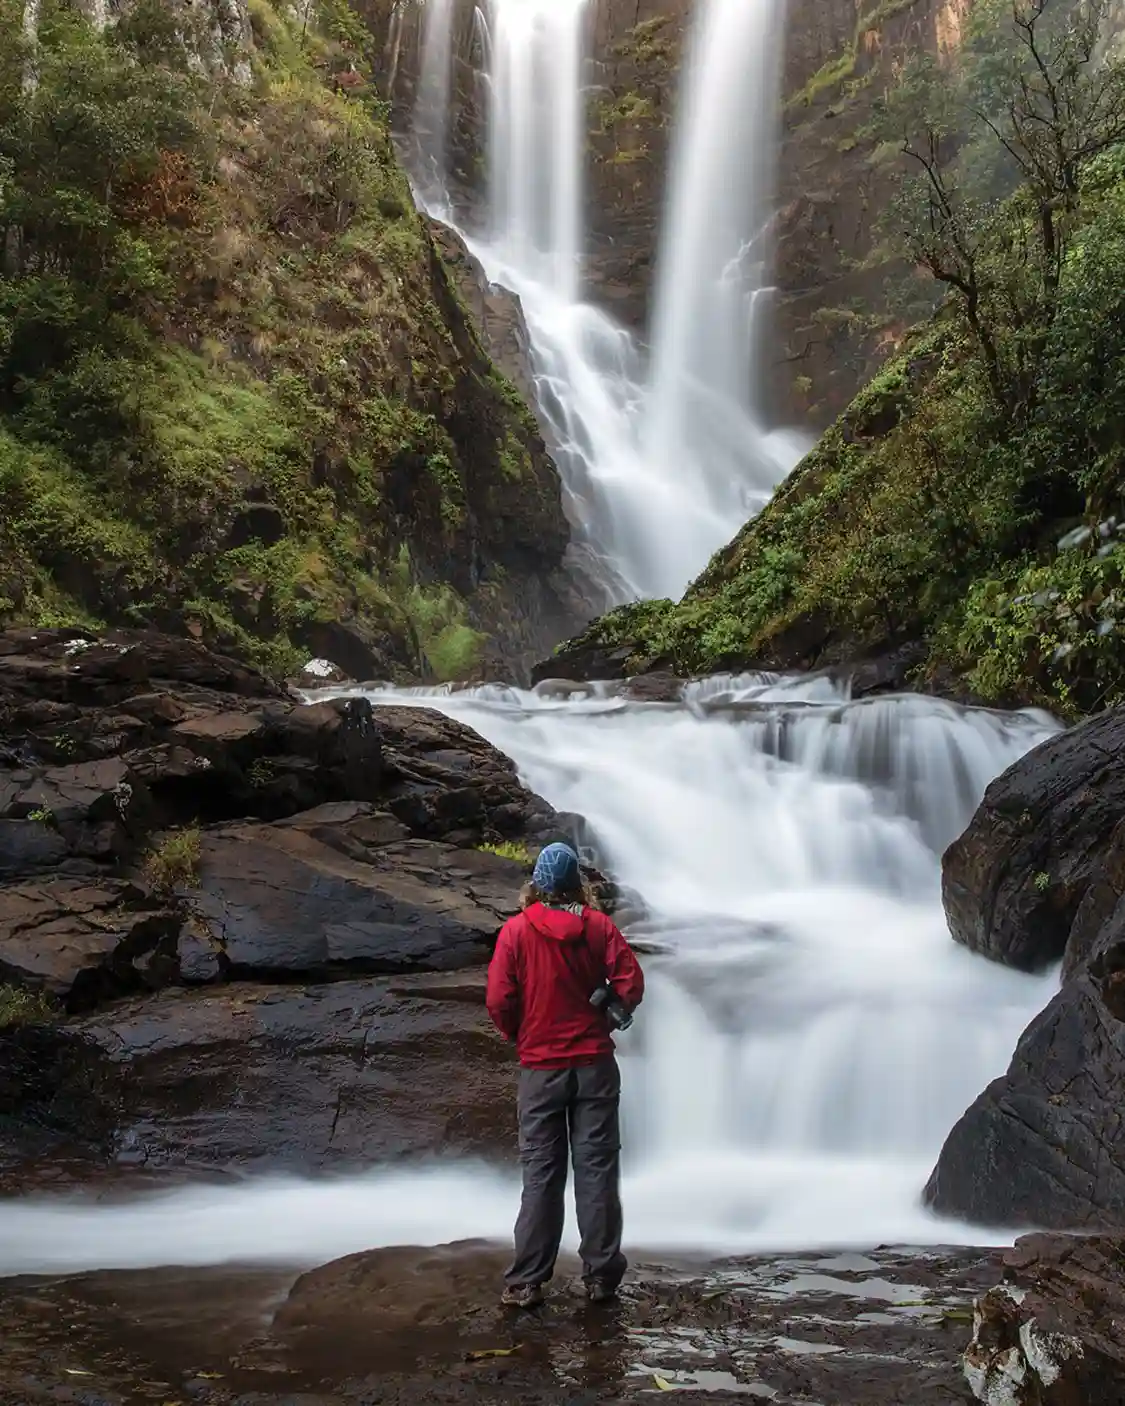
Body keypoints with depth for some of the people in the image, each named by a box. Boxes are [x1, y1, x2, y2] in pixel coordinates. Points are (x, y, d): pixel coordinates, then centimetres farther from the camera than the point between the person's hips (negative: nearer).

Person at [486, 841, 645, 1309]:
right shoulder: (598, 926, -2)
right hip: (595, 1063, 1)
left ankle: (526, 1283, 5)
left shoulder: (516, 930, -7)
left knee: (540, 1174, 5)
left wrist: (519, 1036, 8)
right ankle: (600, 1275, 10)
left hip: (541, 1067, -1)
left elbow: (499, 1000, -11)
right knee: (597, 1168, 7)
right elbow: (631, 984, -7)